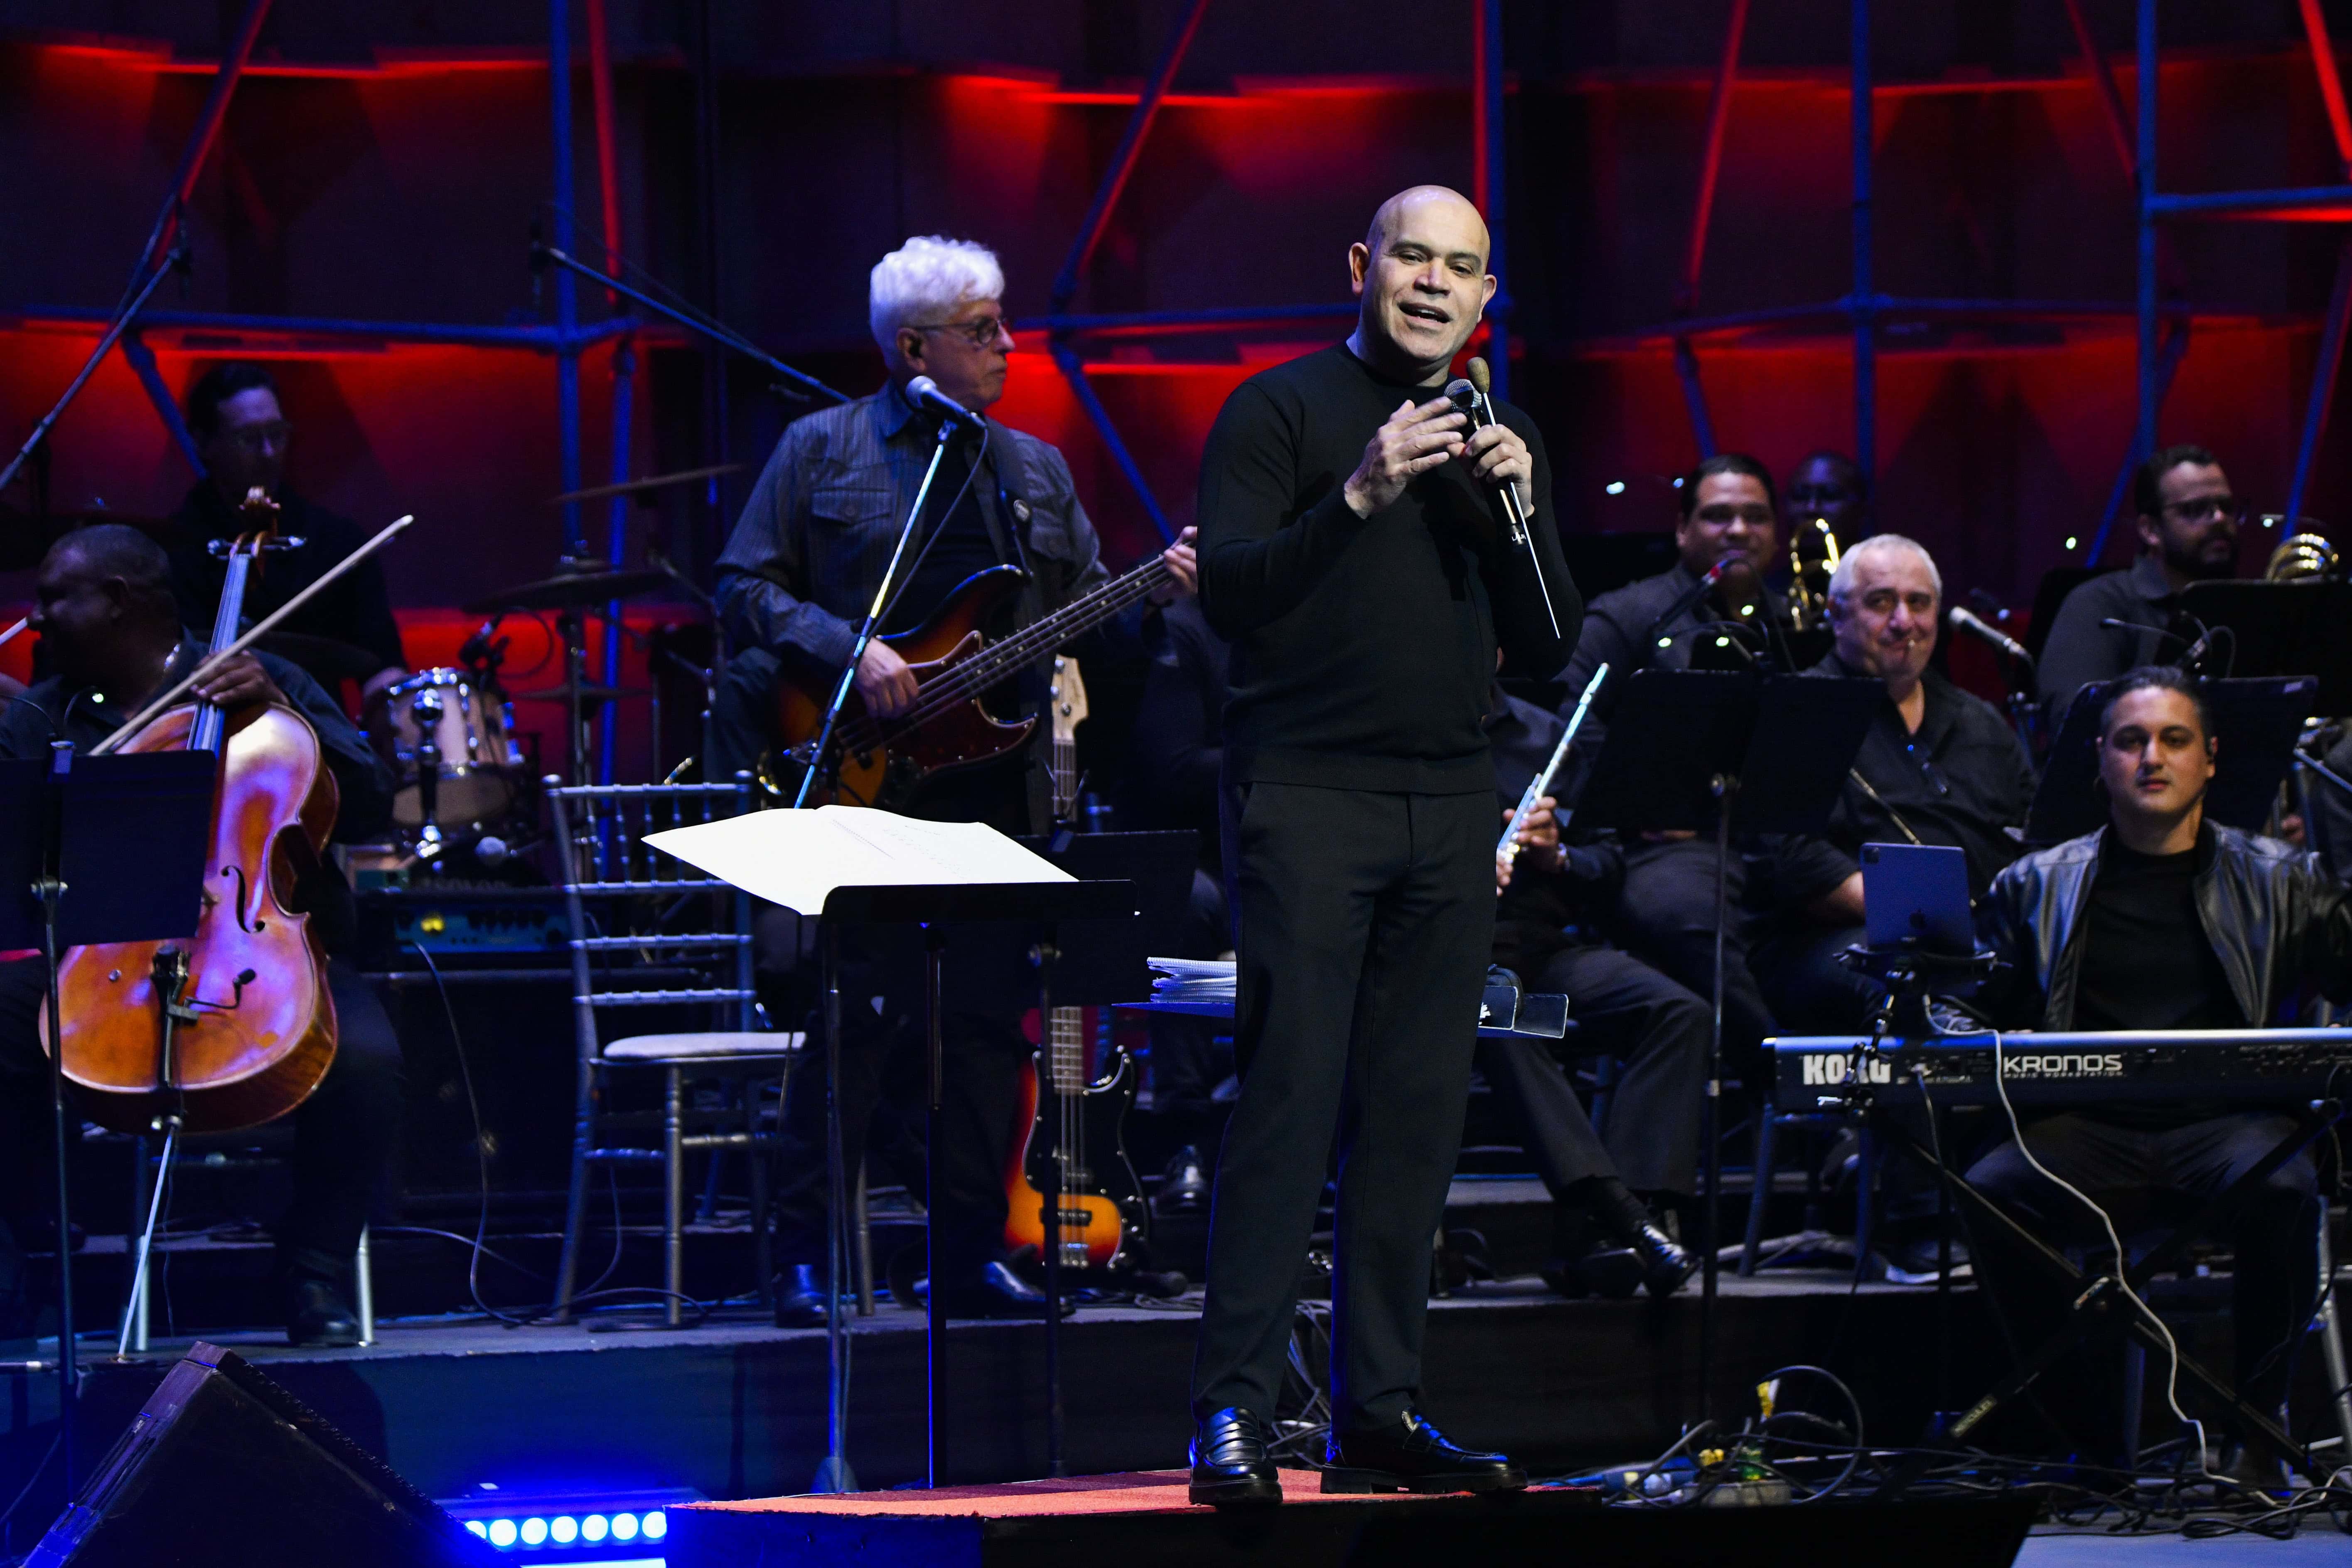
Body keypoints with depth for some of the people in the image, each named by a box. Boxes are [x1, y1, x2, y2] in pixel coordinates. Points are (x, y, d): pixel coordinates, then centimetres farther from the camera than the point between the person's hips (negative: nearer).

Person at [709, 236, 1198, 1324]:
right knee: (857, 1017, -8)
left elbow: (1089, 611, 16)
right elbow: (744, 589, -1)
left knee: (990, 1026, 4)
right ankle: (805, 1260, -2)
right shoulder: (823, 451, 2)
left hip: (994, 786, 5)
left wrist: (1160, 595, -4)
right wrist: (847, 652, -14)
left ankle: (971, 1255, 12)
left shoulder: (1035, 471, 17)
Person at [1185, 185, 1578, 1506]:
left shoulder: (1504, 441, 17)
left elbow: (1545, 650, 13)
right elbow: (1230, 594, -10)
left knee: (1418, 1113, 3)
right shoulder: (1285, 410, 1)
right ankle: (1236, 1410, -13)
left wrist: (1517, 515, -4)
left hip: (1451, 804, 5)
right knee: (1290, 1099, -12)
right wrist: (1362, 494, -21)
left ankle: (1380, 1410, 7)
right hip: (1308, 791, -5)